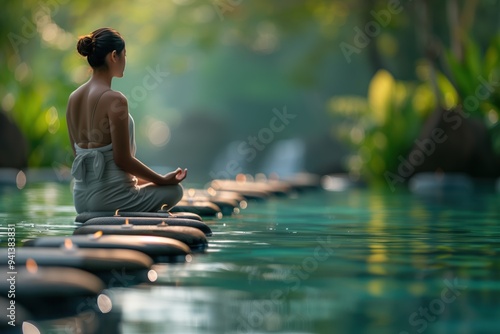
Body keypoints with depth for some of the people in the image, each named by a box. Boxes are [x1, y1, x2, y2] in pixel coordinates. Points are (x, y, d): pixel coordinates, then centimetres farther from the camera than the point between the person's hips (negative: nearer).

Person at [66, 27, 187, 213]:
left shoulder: (74, 98, 5)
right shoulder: (114, 100, -19)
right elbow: (123, 160, -18)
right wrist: (164, 180, -4)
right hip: (110, 196, -7)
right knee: (174, 190, 18)